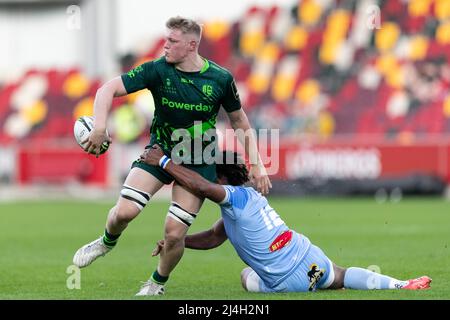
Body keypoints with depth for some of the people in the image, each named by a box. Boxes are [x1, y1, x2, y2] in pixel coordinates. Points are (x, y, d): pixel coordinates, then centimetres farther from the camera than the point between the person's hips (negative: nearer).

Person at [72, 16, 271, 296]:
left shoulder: (221, 78, -12)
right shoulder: (158, 70, -13)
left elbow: (239, 121, 2)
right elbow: (109, 89, -17)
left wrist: (257, 164, -1)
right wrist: (99, 127, -34)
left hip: (198, 164, -1)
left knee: (174, 233, -10)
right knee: (125, 210, -19)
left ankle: (158, 282, 22)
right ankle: (107, 242, 17)